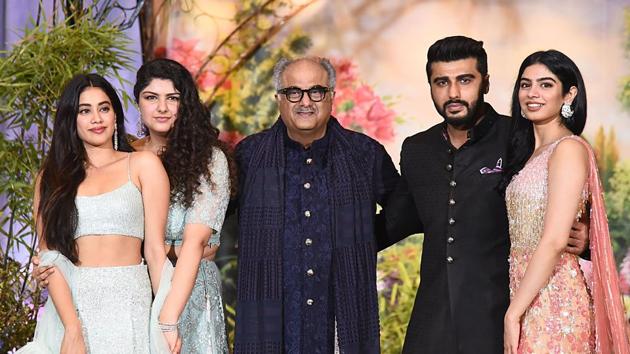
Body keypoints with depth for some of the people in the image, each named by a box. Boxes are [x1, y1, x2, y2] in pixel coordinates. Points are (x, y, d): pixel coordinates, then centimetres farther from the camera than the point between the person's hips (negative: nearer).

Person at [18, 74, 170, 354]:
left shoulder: (142, 165, 5)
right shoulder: (51, 178, 9)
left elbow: (155, 249, -1)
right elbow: (50, 254, -1)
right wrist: (72, 329, -15)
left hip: (127, 304, -1)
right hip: (68, 303, 1)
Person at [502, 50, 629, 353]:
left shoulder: (569, 149, -11)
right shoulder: (528, 153, 15)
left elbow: (554, 241, -18)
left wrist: (513, 314, -18)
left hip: (553, 303, -8)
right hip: (528, 300, 8)